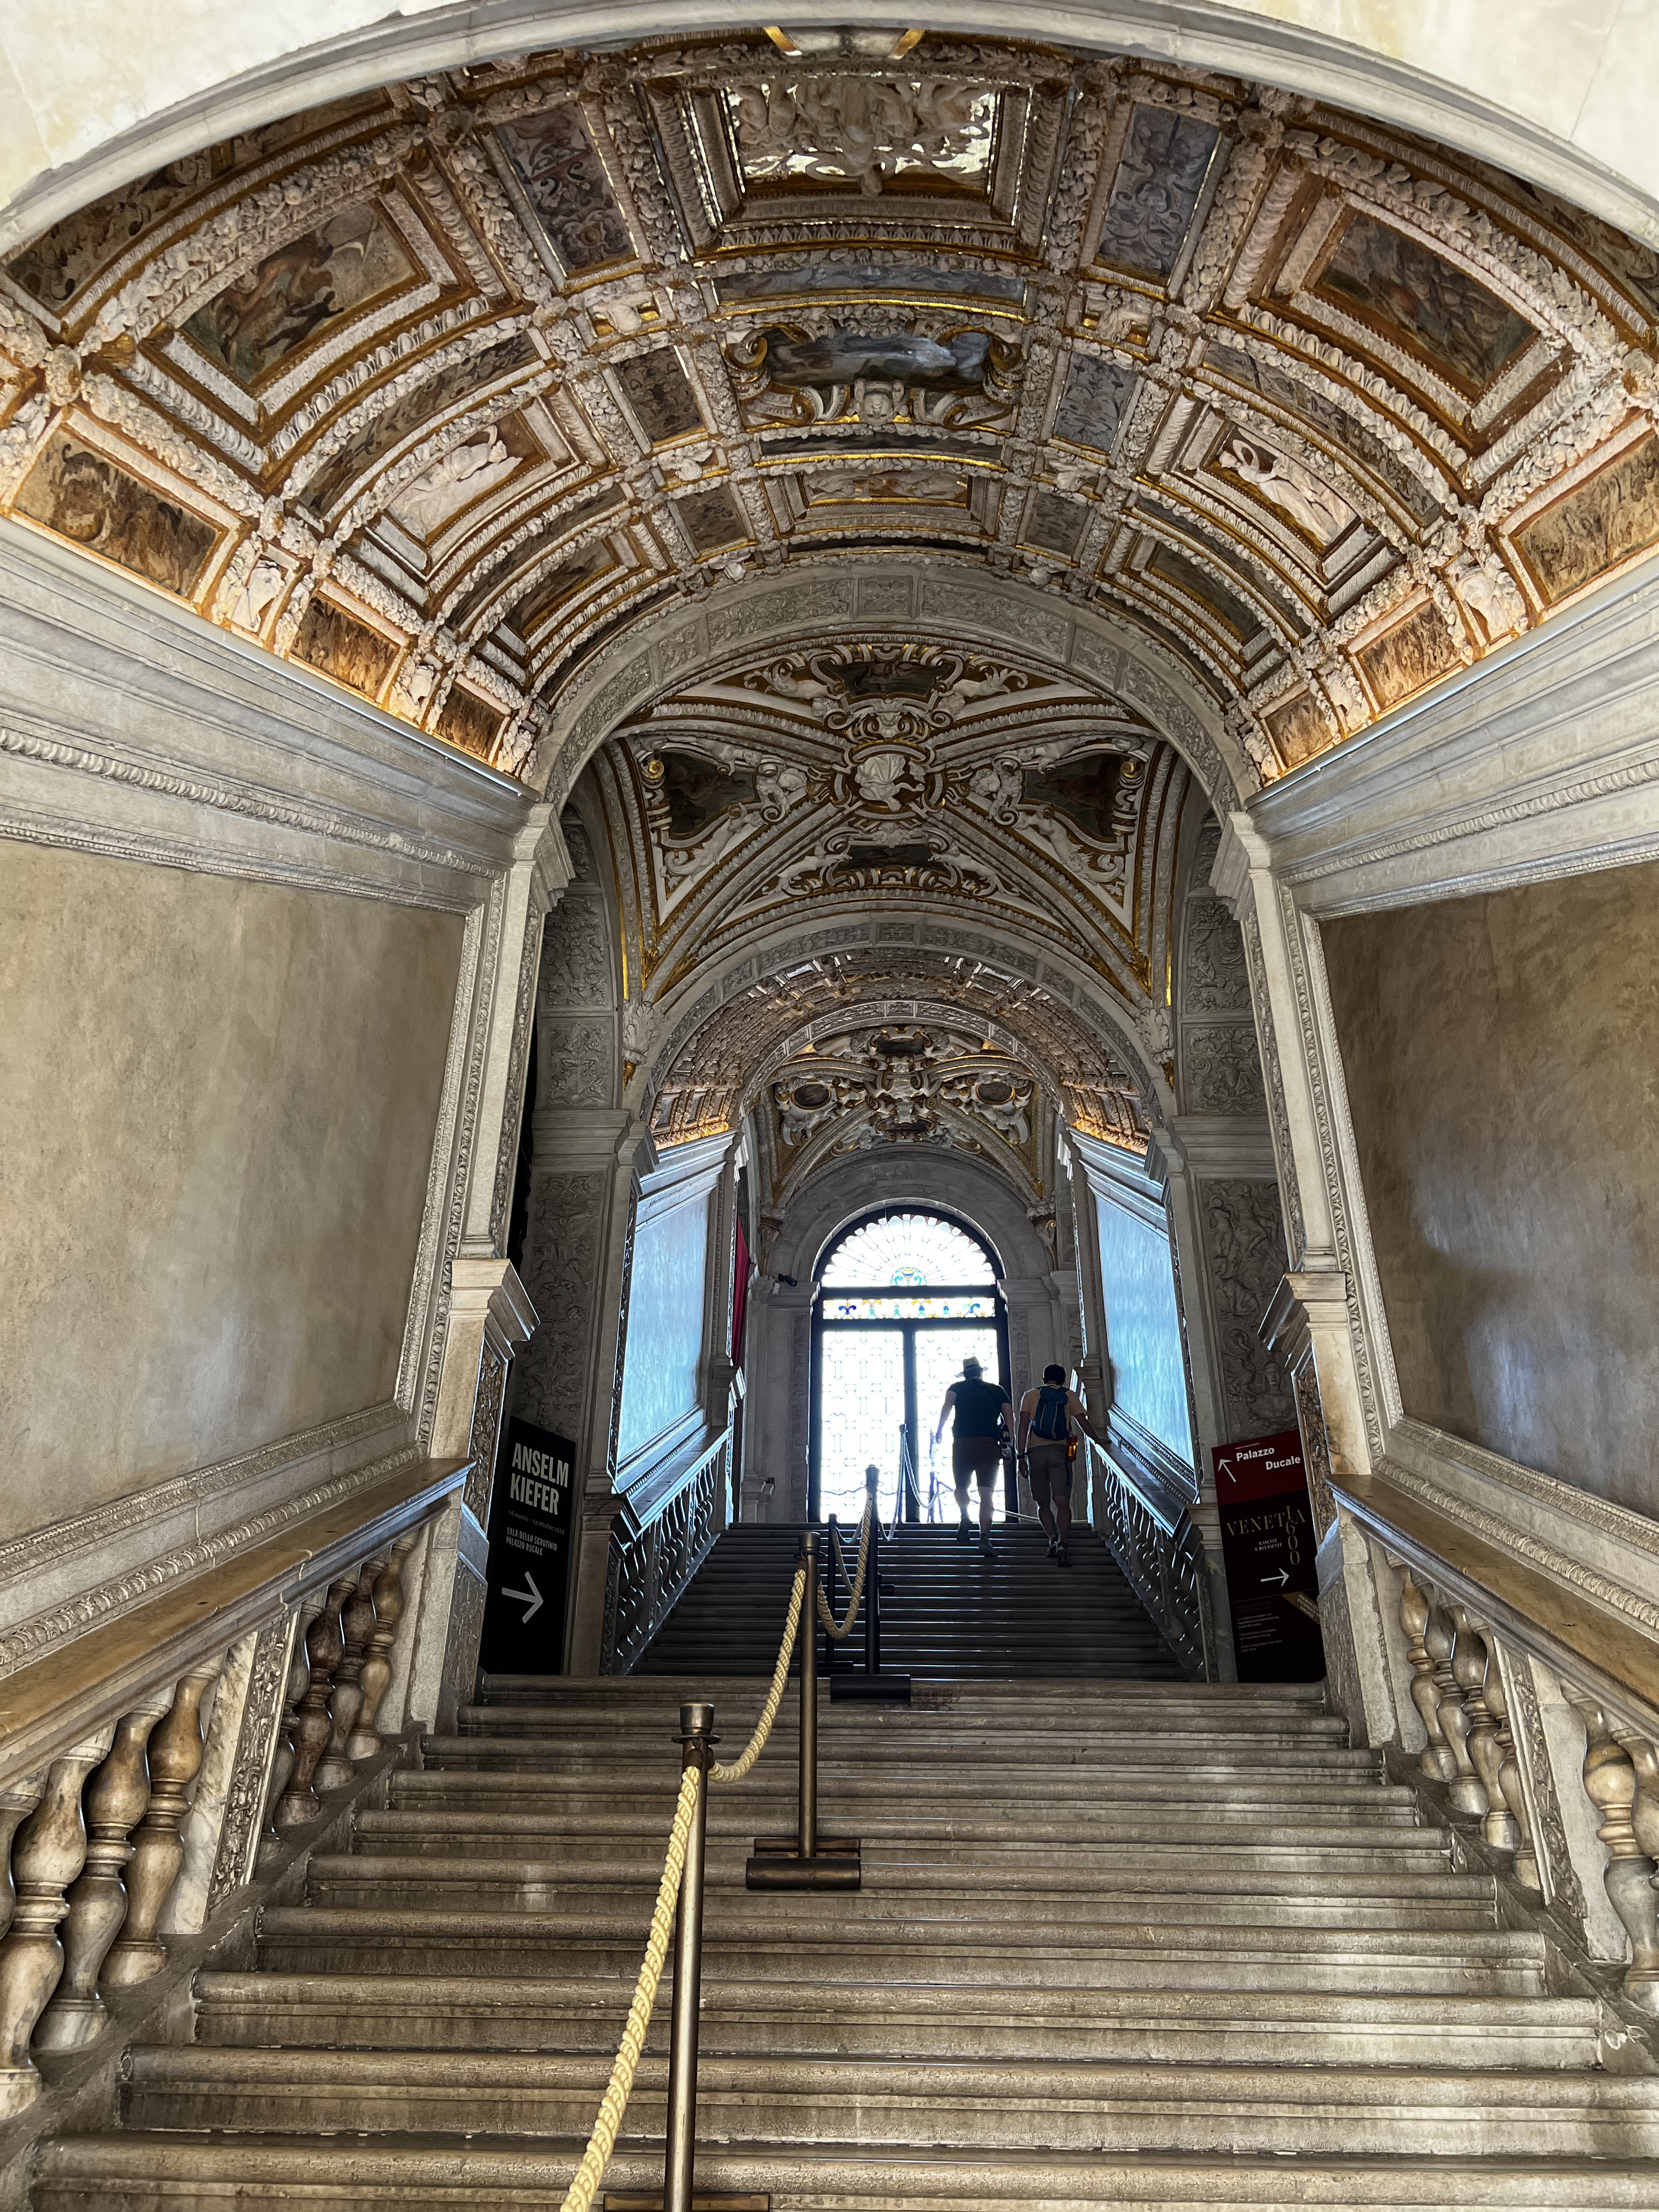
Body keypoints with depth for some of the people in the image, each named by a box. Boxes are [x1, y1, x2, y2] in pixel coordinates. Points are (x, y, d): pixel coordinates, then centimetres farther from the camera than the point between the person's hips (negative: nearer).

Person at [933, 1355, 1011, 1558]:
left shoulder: (957, 1388, 15)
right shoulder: (997, 1390, 20)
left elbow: (948, 1404, -5)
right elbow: (1009, 1417, 8)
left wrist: (940, 1429, -5)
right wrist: (1007, 1440, 11)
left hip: (963, 1443, 0)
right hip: (990, 1444, 0)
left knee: (961, 1486, 20)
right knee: (987, 1492, -3)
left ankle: (965, 1518, -4)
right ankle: (985, 1537, -19)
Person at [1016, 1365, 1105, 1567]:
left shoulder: (1031, 1395, 12)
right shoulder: (1069, 1396, 13)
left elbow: (1024, 1425, 3)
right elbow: (1083, 1421, 7)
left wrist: (1022, 1455, 2)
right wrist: (1098, 1440, 24)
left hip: (1036, 1451, 1)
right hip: (1060, 1451, -1)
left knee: (1043, 1504, 12)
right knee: (1062, 1502, -7)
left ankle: (1053, 1539, -5)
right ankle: (1061, 1543, -24)